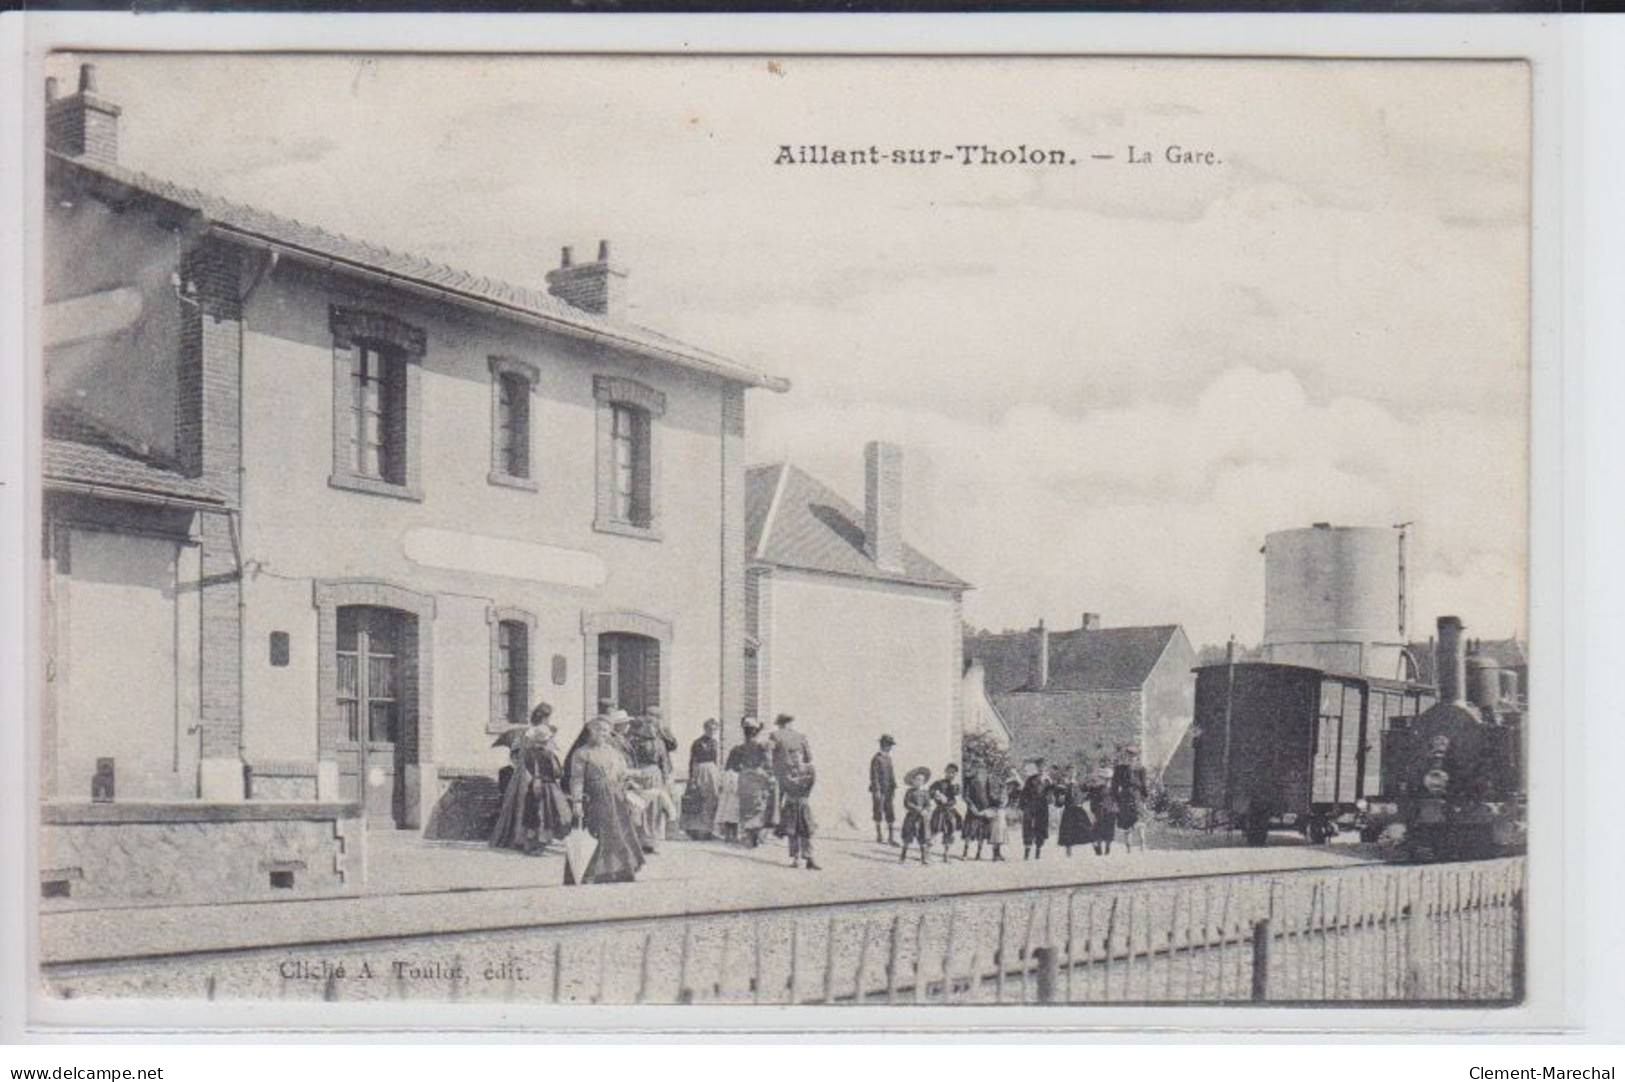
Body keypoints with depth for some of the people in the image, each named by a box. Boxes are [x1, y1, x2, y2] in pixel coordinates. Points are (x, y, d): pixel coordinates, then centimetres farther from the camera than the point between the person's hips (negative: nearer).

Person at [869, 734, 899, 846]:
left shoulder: (888, 758, 12)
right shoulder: (876, 758, -11)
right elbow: (874, 775, -14)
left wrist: (894, 788, 12)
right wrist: (877, 790, -18)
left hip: (888, 790, 7)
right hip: (879, 791, -7)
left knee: (890, 813, 1)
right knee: (878, 813, 3)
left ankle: (891, 838, 0)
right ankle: (879, 836, 13)